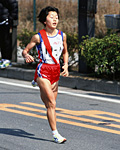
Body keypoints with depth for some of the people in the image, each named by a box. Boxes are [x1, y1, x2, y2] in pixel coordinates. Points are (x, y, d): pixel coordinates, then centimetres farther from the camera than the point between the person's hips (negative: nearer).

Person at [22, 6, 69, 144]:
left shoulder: (62, 35, 7)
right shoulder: (38, 37, -5)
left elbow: (65, 52, 21)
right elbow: (25, 51, 2)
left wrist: (66, 65, 5)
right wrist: (27, 56, -21)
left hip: (56, 72, 5)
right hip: (43, 71, -5)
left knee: (48, 104, 9)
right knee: (51, 103, -13)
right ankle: (55, 134, -12)